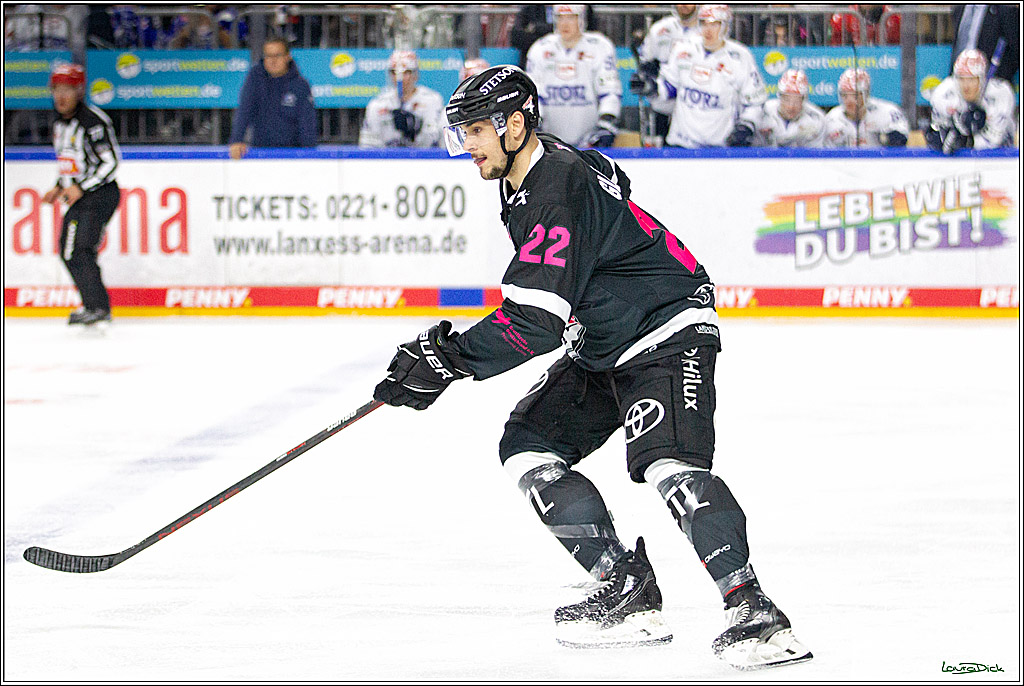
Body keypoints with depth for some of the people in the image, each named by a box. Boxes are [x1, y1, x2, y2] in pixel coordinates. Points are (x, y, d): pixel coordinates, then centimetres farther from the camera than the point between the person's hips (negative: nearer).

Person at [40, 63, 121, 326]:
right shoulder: (60, 124, 13)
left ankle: (97, 307, -19)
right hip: (79, 199, 10)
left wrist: (81, 188, -21)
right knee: (68, 252, 11)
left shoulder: (93, 121, -16)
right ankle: (96, 306, 21)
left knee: (81, 249, -20)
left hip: (101, 195, -10)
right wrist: (60, 187, 12)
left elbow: (111, 161, -17)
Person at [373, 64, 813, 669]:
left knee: (668, 463, -29)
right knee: (528, 447, 4)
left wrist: (449, 360, -29)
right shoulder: (525, 176, 7)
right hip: (604, 347, 11)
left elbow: (535, 320, -30)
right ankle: (630, 594, 2)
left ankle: (754, 612, -33)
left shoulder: (558, 192, -25)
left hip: (668, 333, -11)